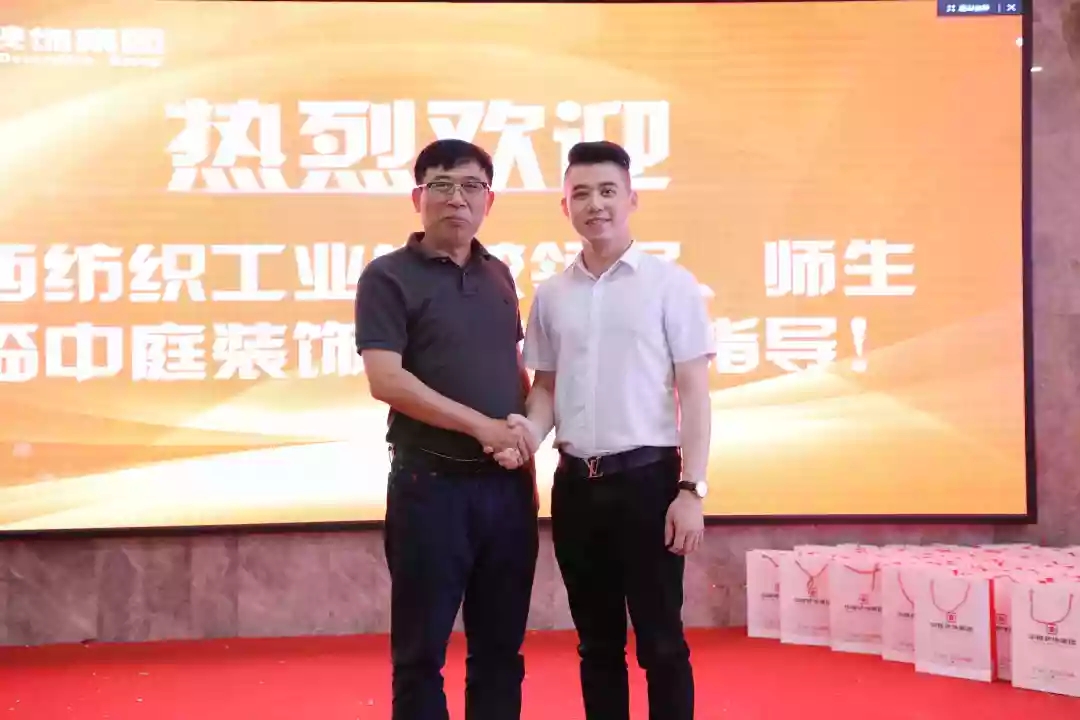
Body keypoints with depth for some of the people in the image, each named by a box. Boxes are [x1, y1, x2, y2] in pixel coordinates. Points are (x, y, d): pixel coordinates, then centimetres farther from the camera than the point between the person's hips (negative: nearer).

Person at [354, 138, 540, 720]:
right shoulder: (389, 277, -5)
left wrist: (525, 446, 3)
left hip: (505, 483, 5)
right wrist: (484, 426, -18)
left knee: (501, 646, 11)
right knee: (421, 649, 4)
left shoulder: (498, 275, 12)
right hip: (431, 483, -5)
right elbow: (386, 380, -15)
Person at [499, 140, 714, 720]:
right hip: (576, 483, 4)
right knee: (597, 642, 13)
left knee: (660, 641, 3)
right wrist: (529, 430, -8)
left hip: (647, 478, -4)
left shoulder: (671, 284, -3)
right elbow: (546, 387, 14)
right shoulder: (550, 295, 8)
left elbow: (693, 393, -4)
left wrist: (692, 488, -11)